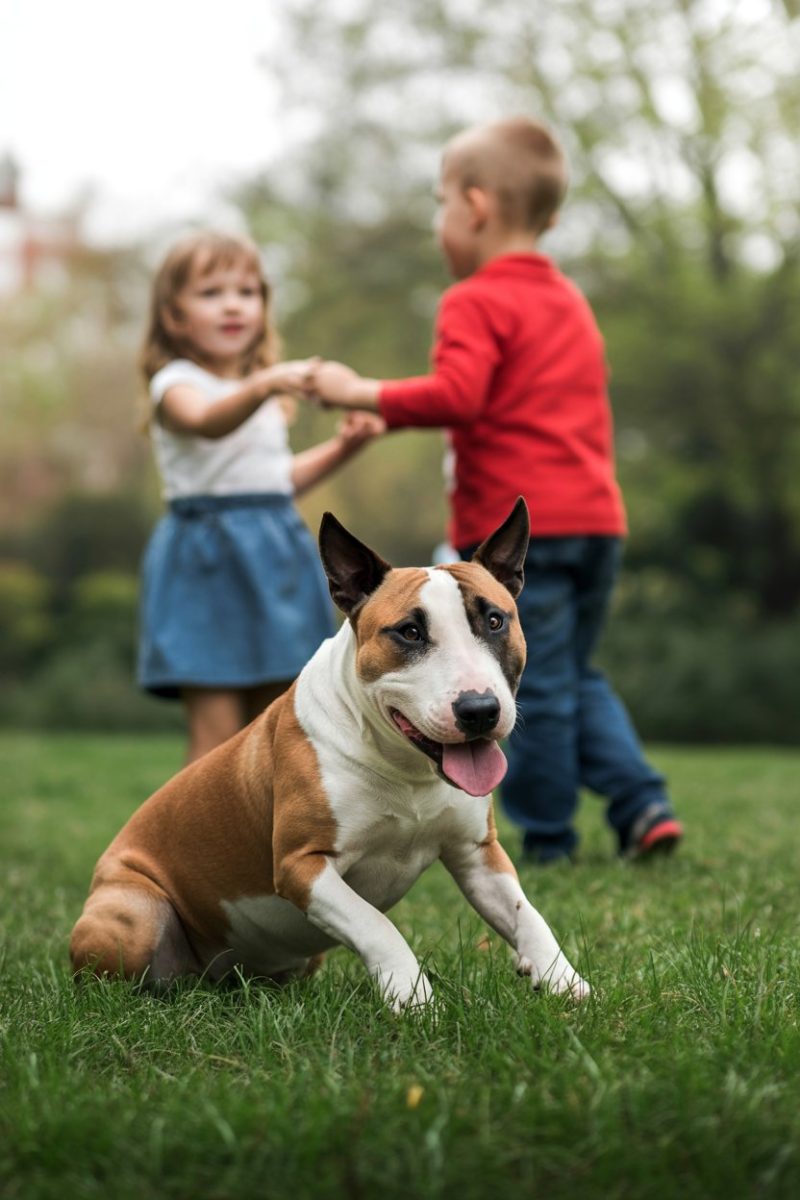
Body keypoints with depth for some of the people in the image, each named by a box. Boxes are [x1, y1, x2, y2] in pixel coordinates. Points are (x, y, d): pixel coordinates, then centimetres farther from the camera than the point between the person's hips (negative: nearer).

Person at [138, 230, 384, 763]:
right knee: (217, 731, -11)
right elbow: (207, 422, -32)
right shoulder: (177, 385, -7)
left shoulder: (263, 391, 18)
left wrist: (341, 447, 15)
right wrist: (261, 388, -50)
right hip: (208, 559, -7)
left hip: (273, 558, 7)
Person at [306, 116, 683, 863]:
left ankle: (547, 842, 7)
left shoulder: (476, 303, -8)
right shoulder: (570, 301, 20)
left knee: (536, 688, 0)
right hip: (596, 517, 8)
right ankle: (642, 805, 8)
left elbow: (456, 395, -23)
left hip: (519, 527, -8)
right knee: (575, 677, 19)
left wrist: (362, 394, -15)